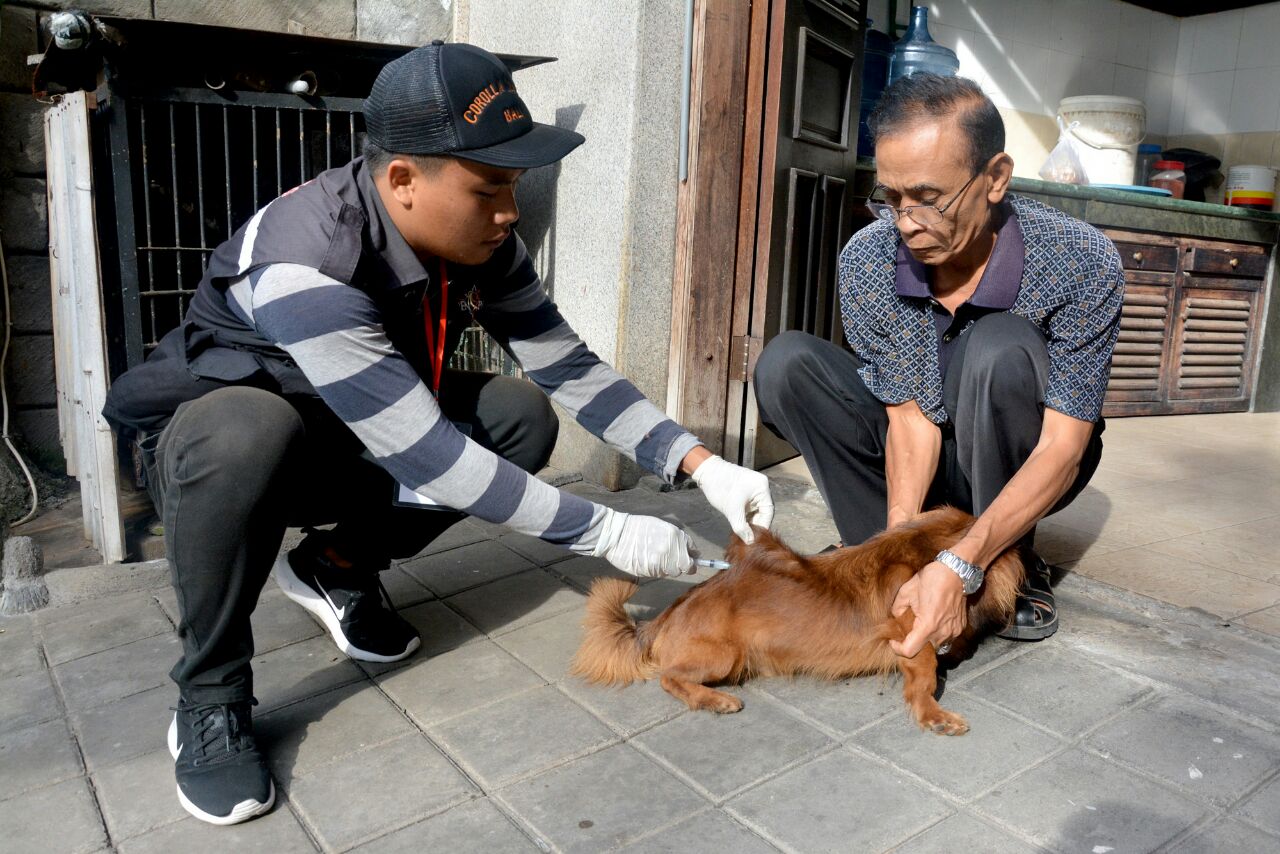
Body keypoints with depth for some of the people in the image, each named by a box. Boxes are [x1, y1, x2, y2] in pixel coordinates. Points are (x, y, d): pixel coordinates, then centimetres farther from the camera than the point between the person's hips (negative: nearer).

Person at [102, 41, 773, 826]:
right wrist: (607, 533, -33)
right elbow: (427, 455, -37)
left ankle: (335, 570, 6)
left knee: (522, 416, -13)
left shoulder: (483, 244, -15)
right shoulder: (307, 261, -36)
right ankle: (210, 700, -15)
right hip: (212, 438, -5)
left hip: (352, 443, 6)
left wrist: (704, 466, -21)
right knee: (251, 434, -40)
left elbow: (571, 368, -13)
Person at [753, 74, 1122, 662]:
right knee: (786, 364, -19)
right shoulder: (866, 260, -19)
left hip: (1024, 468, -2)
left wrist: (960, 567, -40)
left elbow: (1062, 447, -28)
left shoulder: (1082, 263, -25)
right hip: (920, 455, 2)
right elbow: (911, 416, -18)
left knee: (999, 348, -34)